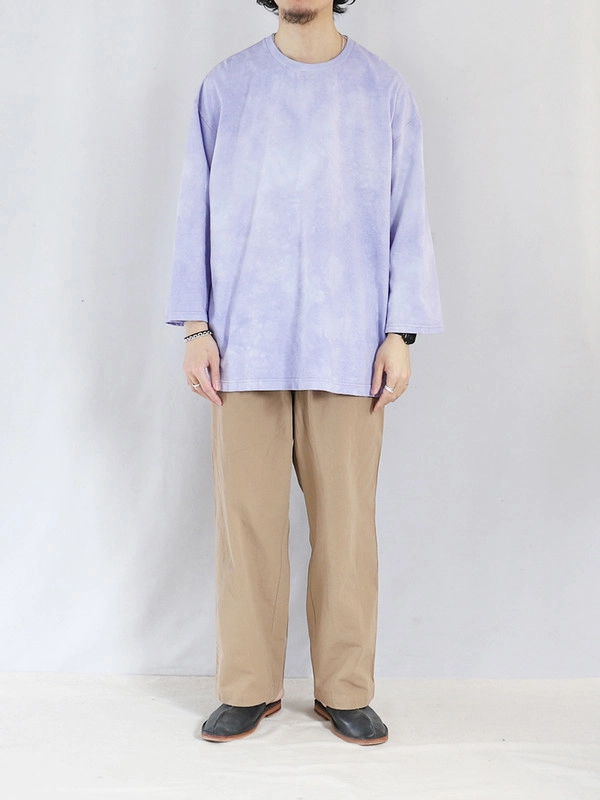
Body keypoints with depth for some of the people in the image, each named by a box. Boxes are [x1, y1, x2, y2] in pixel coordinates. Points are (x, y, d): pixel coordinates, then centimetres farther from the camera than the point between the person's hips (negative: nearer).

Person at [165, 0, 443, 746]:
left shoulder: (383, 89, 8)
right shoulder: (225, 86, 10)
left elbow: (407, 217, 6)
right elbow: (196, 210, 9)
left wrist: (400, 334, -1)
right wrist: (195, 327, 1)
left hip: (348, 343, 0)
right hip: (246, 341, 1)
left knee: (347, 520, 2)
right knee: (246, 516, 2)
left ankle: (345, 690, 16)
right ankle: (248, 688, 16)